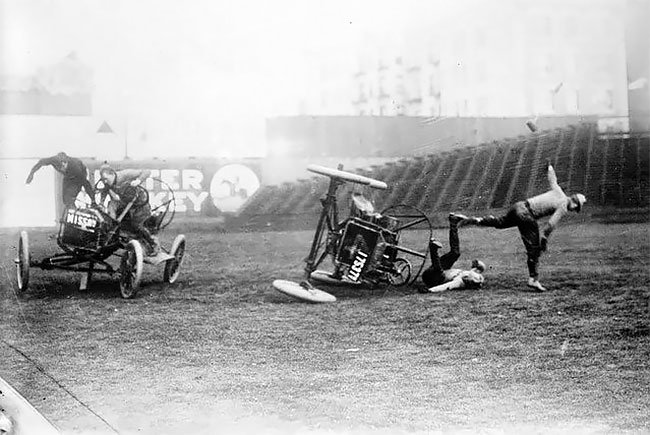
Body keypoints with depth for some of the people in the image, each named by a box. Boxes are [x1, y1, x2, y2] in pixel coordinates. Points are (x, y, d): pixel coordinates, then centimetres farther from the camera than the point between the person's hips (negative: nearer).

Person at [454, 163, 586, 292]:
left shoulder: (558, 192, 13)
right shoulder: (563, 207, -7)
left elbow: (552, 179, 33)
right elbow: (551, 225, -14)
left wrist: (550, 167, 52)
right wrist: (544, 239, -5)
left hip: (519, 206, 8)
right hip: (526, 215, -8)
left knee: (499, 222, 30)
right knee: (534, 248, -2)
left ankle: (472, 220, 23)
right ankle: (533, 279, -2)